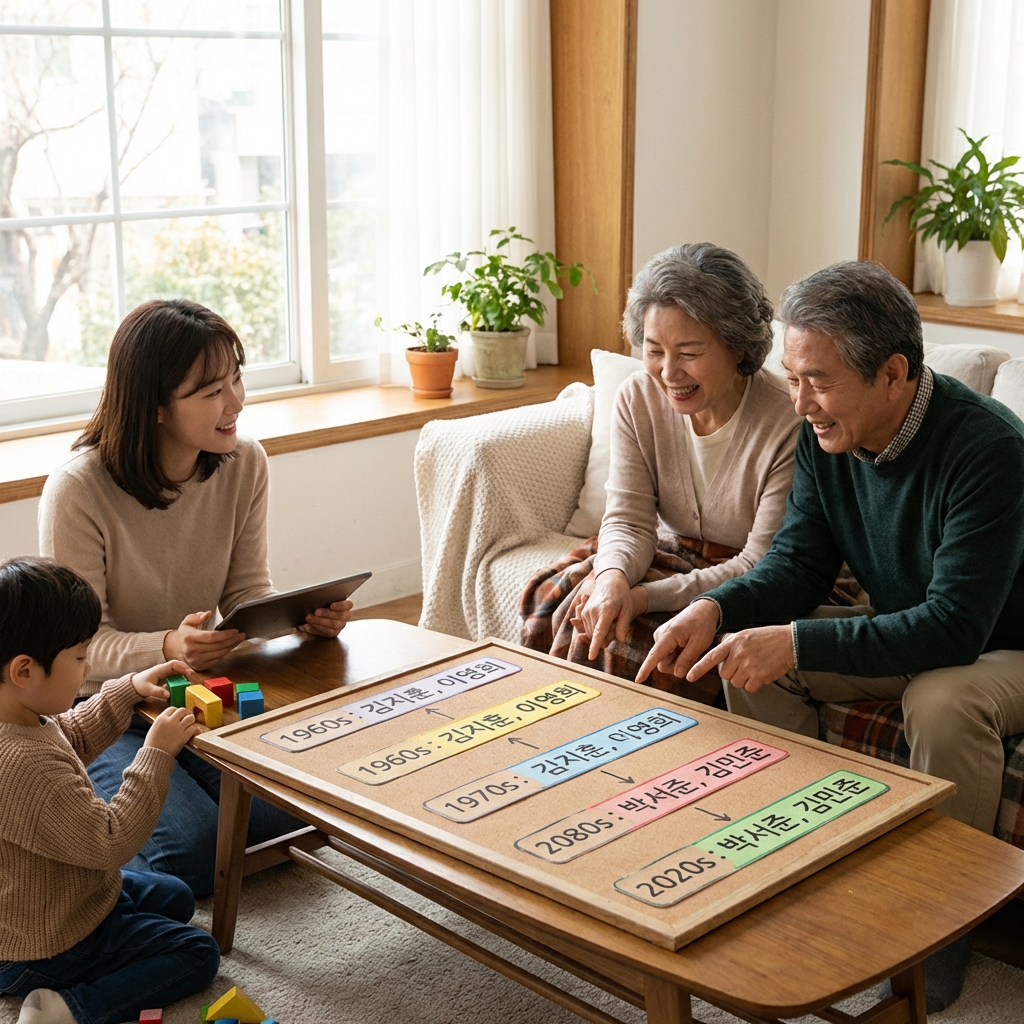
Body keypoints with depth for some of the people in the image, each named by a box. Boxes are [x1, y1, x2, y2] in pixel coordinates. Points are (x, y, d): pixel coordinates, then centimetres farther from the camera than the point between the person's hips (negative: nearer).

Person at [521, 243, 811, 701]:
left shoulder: (789, 422, -24)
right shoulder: (637, 400, -7)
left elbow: (764, 565, -22)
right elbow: (629, 519, -8)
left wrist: (647, 596, -30)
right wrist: (613, 576, -33)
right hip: (667, 553, 5)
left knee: (636, 631, -29)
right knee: (552, 594, -18)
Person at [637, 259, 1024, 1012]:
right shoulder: (826, 437, -9)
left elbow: (955, 627, -36)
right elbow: (800, 560, -3)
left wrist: (796, 643, -41)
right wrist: (715, 609, -24)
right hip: (899, 636, 7)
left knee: (945, 700, -37)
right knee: (749, 654, -12)